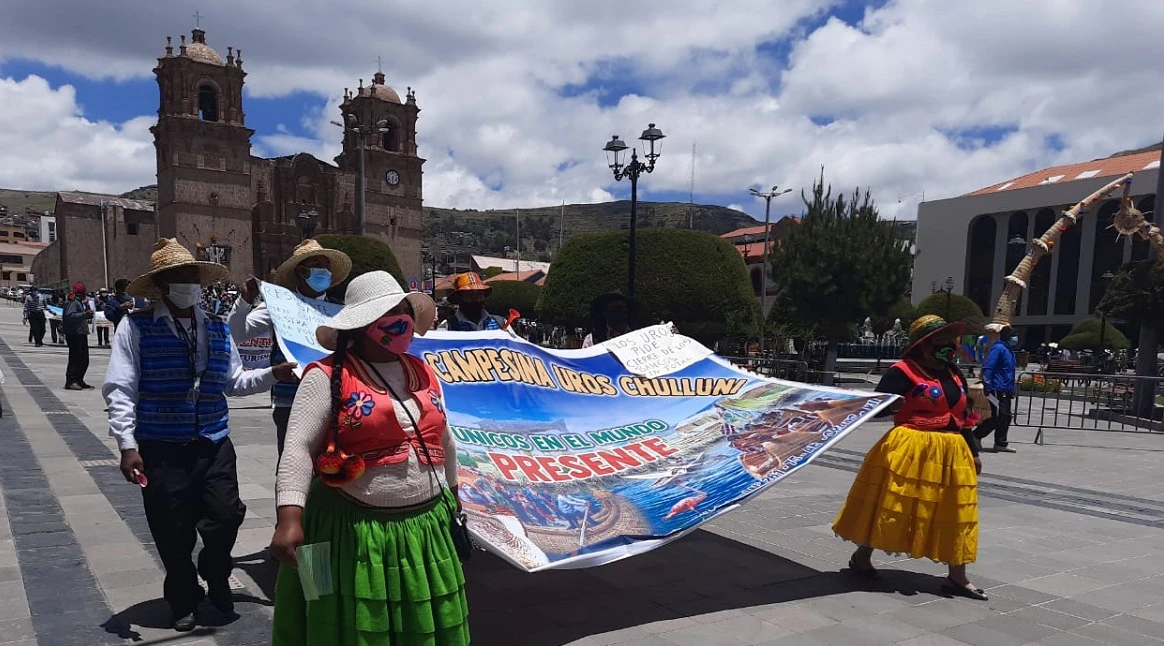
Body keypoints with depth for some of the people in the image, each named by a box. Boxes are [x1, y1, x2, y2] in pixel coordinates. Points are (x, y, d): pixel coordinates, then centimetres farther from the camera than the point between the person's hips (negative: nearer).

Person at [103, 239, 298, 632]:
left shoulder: (218, 330, 10)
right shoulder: (136, 328, -6)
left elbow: (234, 382, 14)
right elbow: (120, 390, -9)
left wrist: (273, 374, 0)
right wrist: (127, 445, -15)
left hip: (215, 444, 4)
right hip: (161, 449, -3)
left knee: (226, 517, 1)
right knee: (173, 531, 7)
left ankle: (216, 579, 32)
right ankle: (183, 600, 32)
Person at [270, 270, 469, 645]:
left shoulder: (423, 373, 9)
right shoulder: (329, 377, -10)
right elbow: (298, 447, -16)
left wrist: (452, 492, 27)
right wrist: (290, 516, -26)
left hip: (425, 526, 6)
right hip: (355, 532, -5)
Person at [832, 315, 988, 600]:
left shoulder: (955, 376, 11)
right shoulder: (903, 371, -11)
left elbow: (964, 418, 18)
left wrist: (974, 452, 17)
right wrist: (890, 405, -36)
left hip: (952, 453, 7)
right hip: (910, 450, -7)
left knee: (953, 515, 10)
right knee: (891, 505, 3)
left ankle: (957, 577, 22)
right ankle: (861, 556, 21)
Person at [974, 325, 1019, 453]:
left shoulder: (1009, 350, 18)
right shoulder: (998, 348, -12)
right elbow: (987, 368, -19)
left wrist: (1012, 389, 25)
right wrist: (987, 386, -23)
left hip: (1006, 391, 10)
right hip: (997, 390, -10)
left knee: (1005, 417, 9)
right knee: (998, 417, -10)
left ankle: (1001, 443, 14)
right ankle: (974, 436, -2)